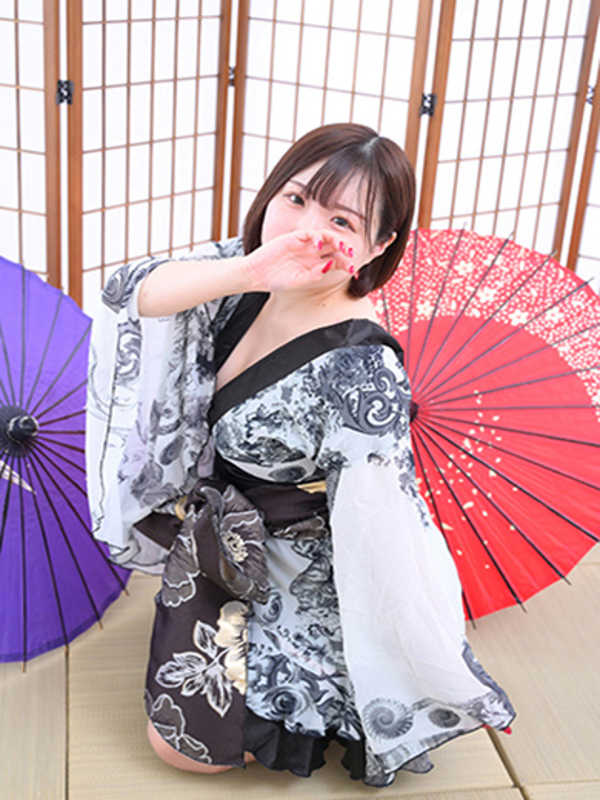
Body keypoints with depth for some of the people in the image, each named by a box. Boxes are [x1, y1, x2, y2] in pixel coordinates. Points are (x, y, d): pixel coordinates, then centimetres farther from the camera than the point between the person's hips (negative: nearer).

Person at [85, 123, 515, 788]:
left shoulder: (362, 373, -34)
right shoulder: (246, 274, -12)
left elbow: (386, 541, -29)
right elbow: (130, 292, -23)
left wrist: (454, 683, -22)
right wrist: (246, 269, -40)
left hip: (292, 581, -7)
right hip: (220, 552, 7)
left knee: (184, 744, 2)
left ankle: (332, 710, 19)